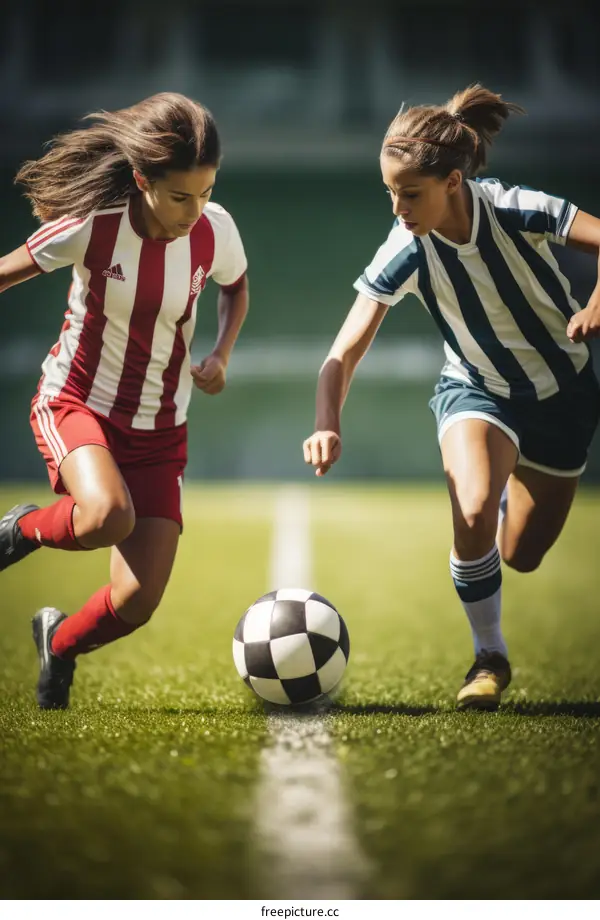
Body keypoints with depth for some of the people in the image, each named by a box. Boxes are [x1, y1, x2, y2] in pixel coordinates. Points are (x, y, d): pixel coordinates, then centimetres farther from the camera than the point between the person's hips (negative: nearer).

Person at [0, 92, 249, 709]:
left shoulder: (215, 230, -12)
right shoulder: (93, 225, -20)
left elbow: (235, 286, 12)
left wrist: (220, 356, -5)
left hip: (159, 429, 3)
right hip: (75, 403, -3)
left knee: (137, 603, -8)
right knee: (108, 516, -37)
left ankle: (60, 644, 28)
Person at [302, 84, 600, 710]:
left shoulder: (515, 210, -27)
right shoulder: (404, 254, -23)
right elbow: (344, 355, -24)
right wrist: (327, 425, -40)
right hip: (476, 391, 0)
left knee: (521, 556, 8)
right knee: (473, 517, -30)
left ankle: (516, 484, 46)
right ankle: (489, 658, -6)